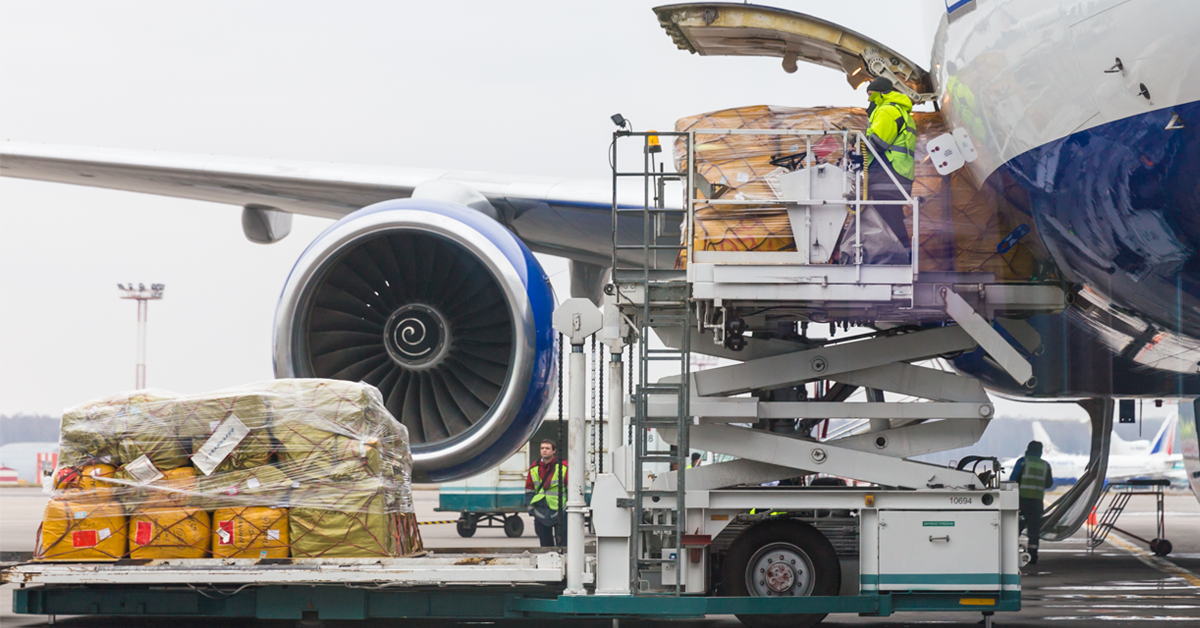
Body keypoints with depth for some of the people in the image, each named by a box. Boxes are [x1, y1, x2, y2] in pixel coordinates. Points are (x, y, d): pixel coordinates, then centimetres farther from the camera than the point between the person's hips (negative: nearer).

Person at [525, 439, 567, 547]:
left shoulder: (563, 467, -2)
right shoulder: (534, 469, 9)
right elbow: (529, 491, 16)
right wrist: (531, 509, 9)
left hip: (559, 511, -4)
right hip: (541, 513, 4)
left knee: (561, 544, -6)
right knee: (545, 544, 9)